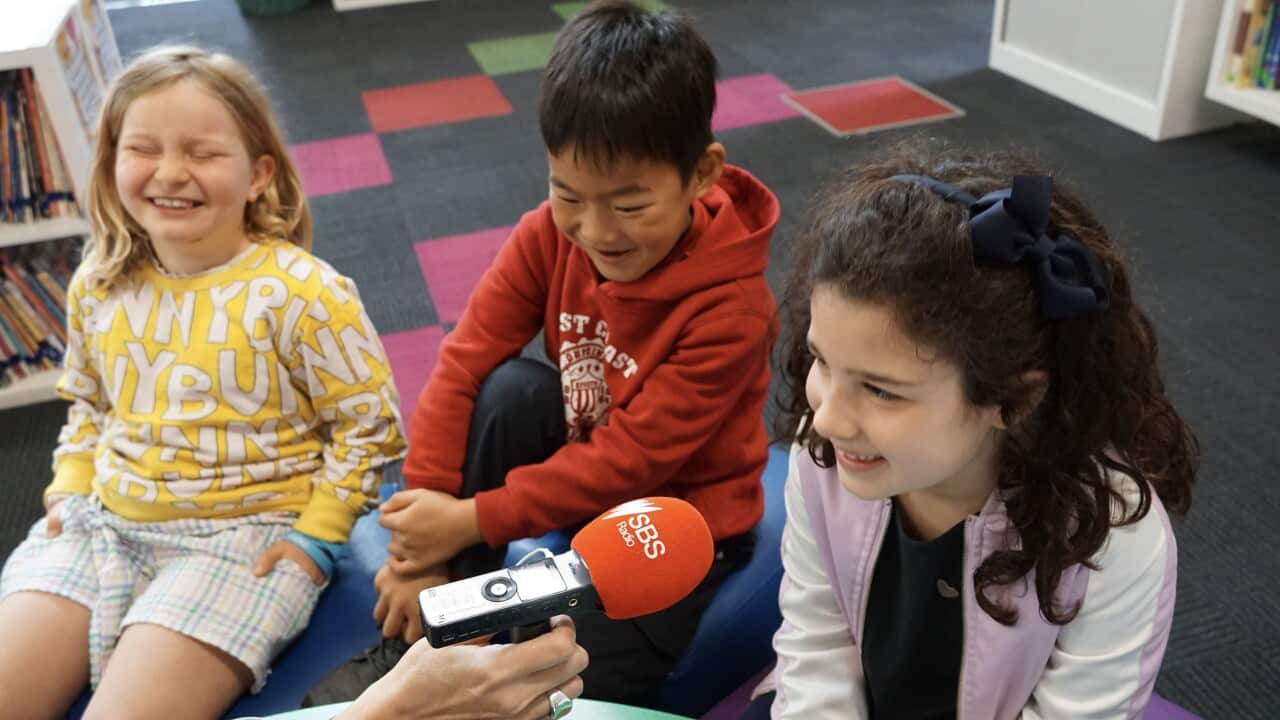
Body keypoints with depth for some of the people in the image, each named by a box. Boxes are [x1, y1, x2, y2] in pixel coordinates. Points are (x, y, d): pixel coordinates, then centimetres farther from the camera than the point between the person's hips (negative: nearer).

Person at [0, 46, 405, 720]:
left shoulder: (299, 292, -14)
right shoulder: (99, 285, 4)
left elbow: (370, 425, -8)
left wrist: (314, 537, -12)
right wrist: (70, 489, 8)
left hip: (245, 537, -5)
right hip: (101, 523, 6)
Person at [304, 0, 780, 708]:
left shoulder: (730, 305, -27)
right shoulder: (549, 235, -15)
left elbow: (630, 458, -25)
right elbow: (462, 364, -16)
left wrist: (467, 523, -25)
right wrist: (422, 542, -21)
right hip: (580, 469, 4)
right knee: (511, 391, -27)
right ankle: (415, 641, -14)